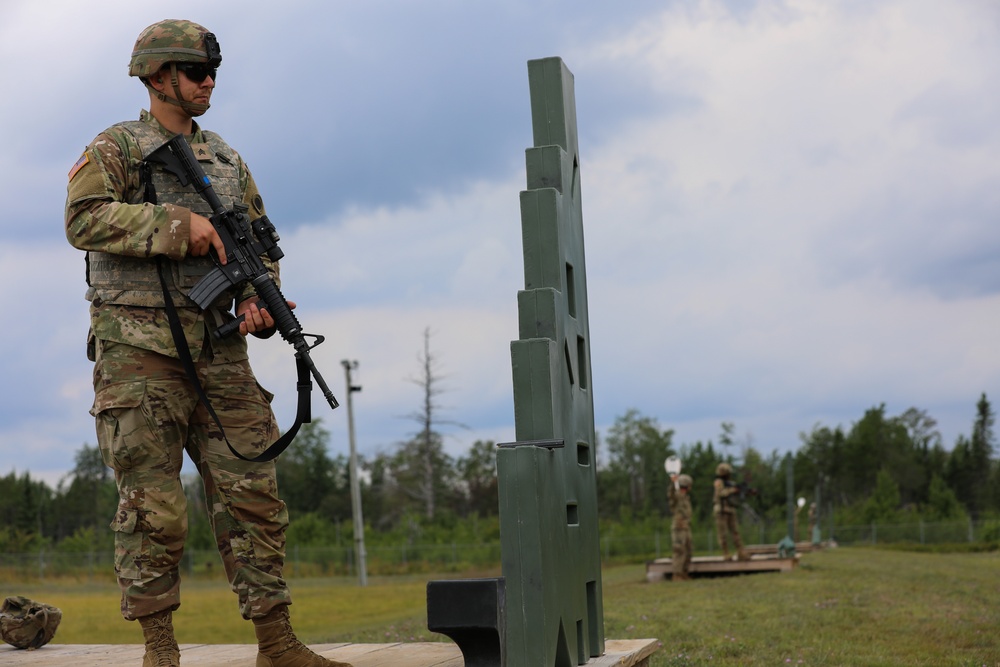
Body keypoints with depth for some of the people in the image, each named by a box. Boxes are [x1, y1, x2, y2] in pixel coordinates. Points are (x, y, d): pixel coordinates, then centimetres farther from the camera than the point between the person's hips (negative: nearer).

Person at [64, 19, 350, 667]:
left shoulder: (227, 159, 19)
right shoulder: (116, 148, 2)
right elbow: (84, 218, -14)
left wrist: (256, 297, -2)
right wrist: (177, 223, -19)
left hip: (219, 351, 5)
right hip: (140, 352, -5)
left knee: (253, 493, 1)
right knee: (153, 506, -2)